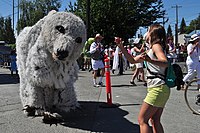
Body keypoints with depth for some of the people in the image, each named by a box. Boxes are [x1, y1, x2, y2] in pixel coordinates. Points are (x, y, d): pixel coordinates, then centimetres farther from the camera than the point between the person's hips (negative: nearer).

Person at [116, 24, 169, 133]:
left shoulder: (156, 46, -7)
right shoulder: (150, 50, 22)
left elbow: (165, 63, -25)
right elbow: (133, 60, 22)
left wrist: (149, 60, -43)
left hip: (158, 88, -10)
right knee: (155, 120, 14)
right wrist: (121, 47, 14)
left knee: (142, 120, -6)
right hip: (160, 89, 10)